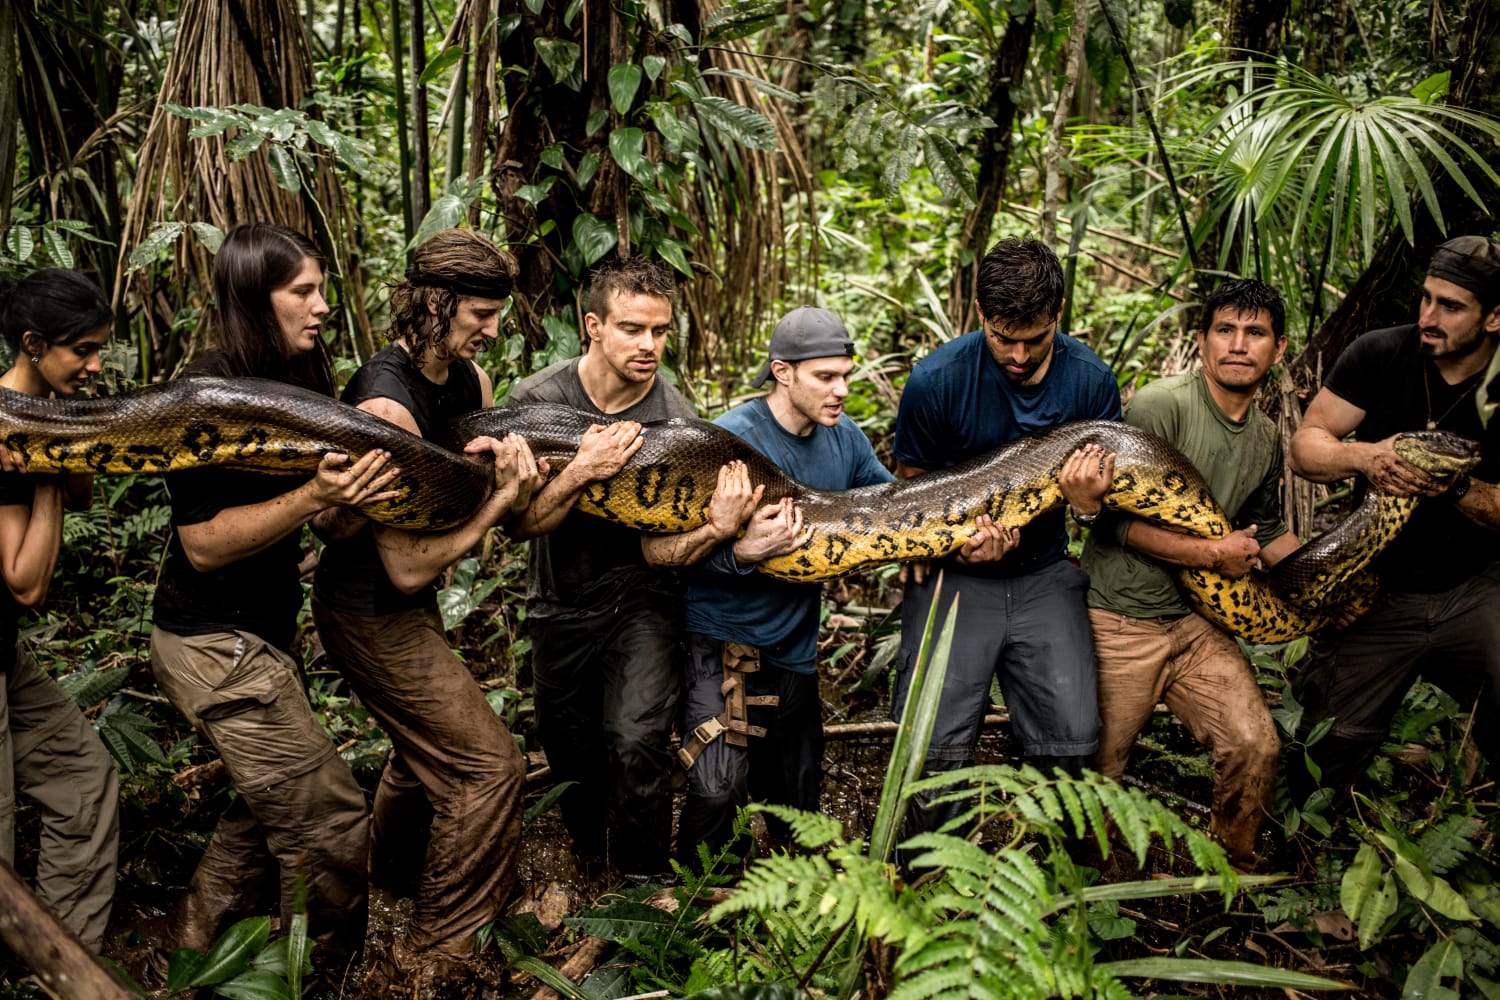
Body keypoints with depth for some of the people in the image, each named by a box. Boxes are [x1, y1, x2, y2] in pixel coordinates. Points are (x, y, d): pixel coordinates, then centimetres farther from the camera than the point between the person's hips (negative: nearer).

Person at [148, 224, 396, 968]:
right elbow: (203, 544, -21)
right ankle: (324, 970, 16)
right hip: (215, 647, -9)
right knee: (332, 827, -4)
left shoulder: (297, 380, 6)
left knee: (270, 807, 23)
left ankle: (195, 943, 39)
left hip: (262, 634, 9)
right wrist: (315, 497, -32)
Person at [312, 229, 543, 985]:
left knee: (429, 748, 27)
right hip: (370, 614, -9)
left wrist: (507, 452, -18)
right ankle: (427, 962, 9)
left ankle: (388, 878, 55)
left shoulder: (468, 378, -1)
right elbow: (409, 568, -28)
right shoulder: (387, 404, -28)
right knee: (489, 766, -7)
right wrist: (499, 499, -23)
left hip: (408, 607, 9)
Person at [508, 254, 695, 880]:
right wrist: (582, 471, -33)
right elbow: (521, 524, -17)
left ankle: (642, 886, 2)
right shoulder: (537, 399, -13)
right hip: (559, 604, 2)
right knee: (571, 757, 16)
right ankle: (589, 855, 47)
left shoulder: (675, 419, -15)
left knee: (637, 742, -21)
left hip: (641, 600, -2)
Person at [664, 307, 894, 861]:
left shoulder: (845, 437, 0)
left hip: (794, 649, 6)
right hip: (720, 639, -6)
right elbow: (656, 545, -21)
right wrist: (740, 550, -37)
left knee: (798, 805, 17)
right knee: (718, 789, -23)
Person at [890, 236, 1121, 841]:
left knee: (1073, 742, -5)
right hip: (954, 576, -2)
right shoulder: (936, 381, -13)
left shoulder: (1091, 381, -5)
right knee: (937, 753, -10)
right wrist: (958, 540, -18)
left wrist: (1087, 500, -19)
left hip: (1043, 574, 2)